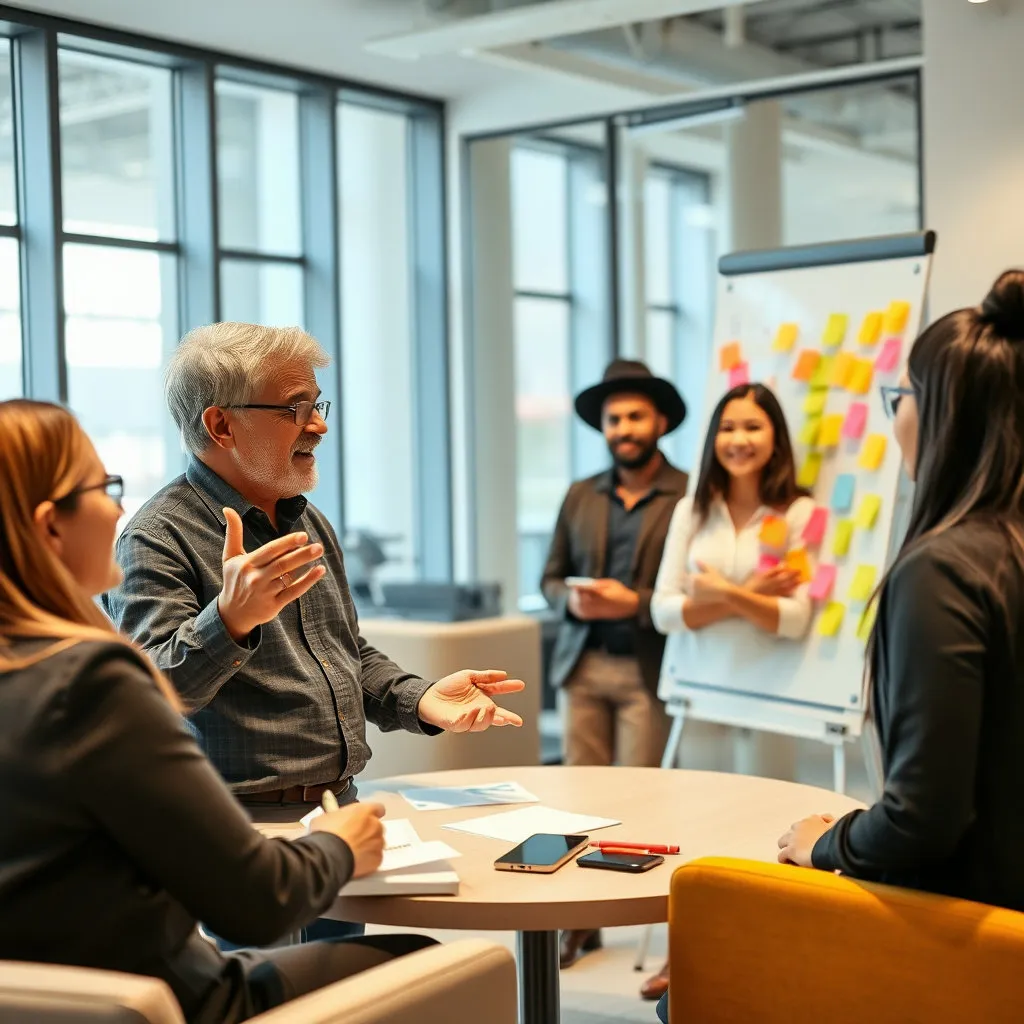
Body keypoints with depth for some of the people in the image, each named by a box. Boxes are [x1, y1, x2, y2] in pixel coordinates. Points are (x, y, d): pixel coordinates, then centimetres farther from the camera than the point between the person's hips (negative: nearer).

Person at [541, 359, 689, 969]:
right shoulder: (580, 497, 13)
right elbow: (551, 578, 15)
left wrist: (634, 603, -17)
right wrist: (572, 602, -6)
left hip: (647, 670, -5)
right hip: (583, 665, 5)